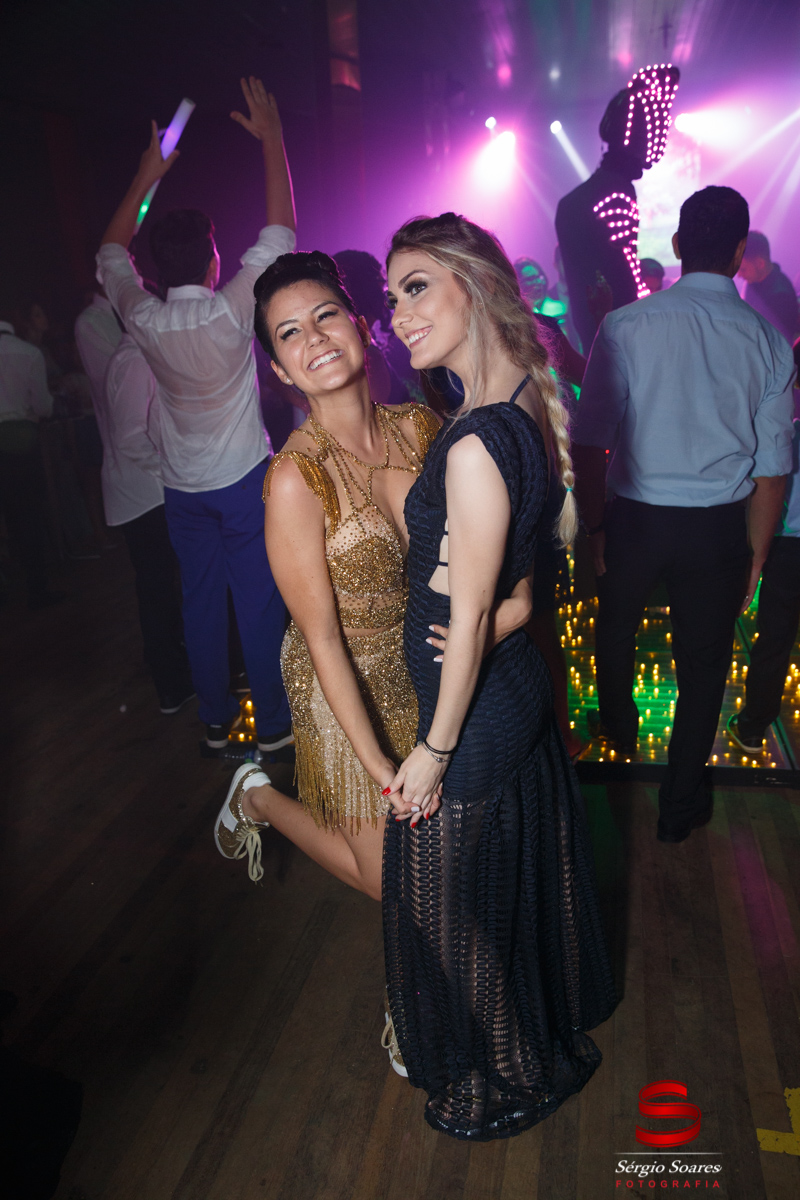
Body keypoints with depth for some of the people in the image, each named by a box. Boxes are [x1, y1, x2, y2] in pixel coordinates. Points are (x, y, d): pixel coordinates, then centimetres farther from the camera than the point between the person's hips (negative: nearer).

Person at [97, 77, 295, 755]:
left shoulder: (143, 319, -3)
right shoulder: (231, 311, -15)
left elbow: (111, 253, 17)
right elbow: (281, 230, -4)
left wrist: (146, 177, 23)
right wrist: (272, 138, 4)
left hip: (182, 488, 5)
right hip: (244, 480, -4)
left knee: (202, 603, 13)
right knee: (259, 602, 3)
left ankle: (216, 720, 27)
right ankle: (274, 724, 14)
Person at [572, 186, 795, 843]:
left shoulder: (626, 325, -9)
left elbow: (588, 443, -11)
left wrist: (594, 524, 1)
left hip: (635, 517, 0)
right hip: (719, 527, 1)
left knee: (616, 632, 26)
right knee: (704, 661, 15)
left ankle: (618, 729, 53)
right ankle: (681, 804, 28)